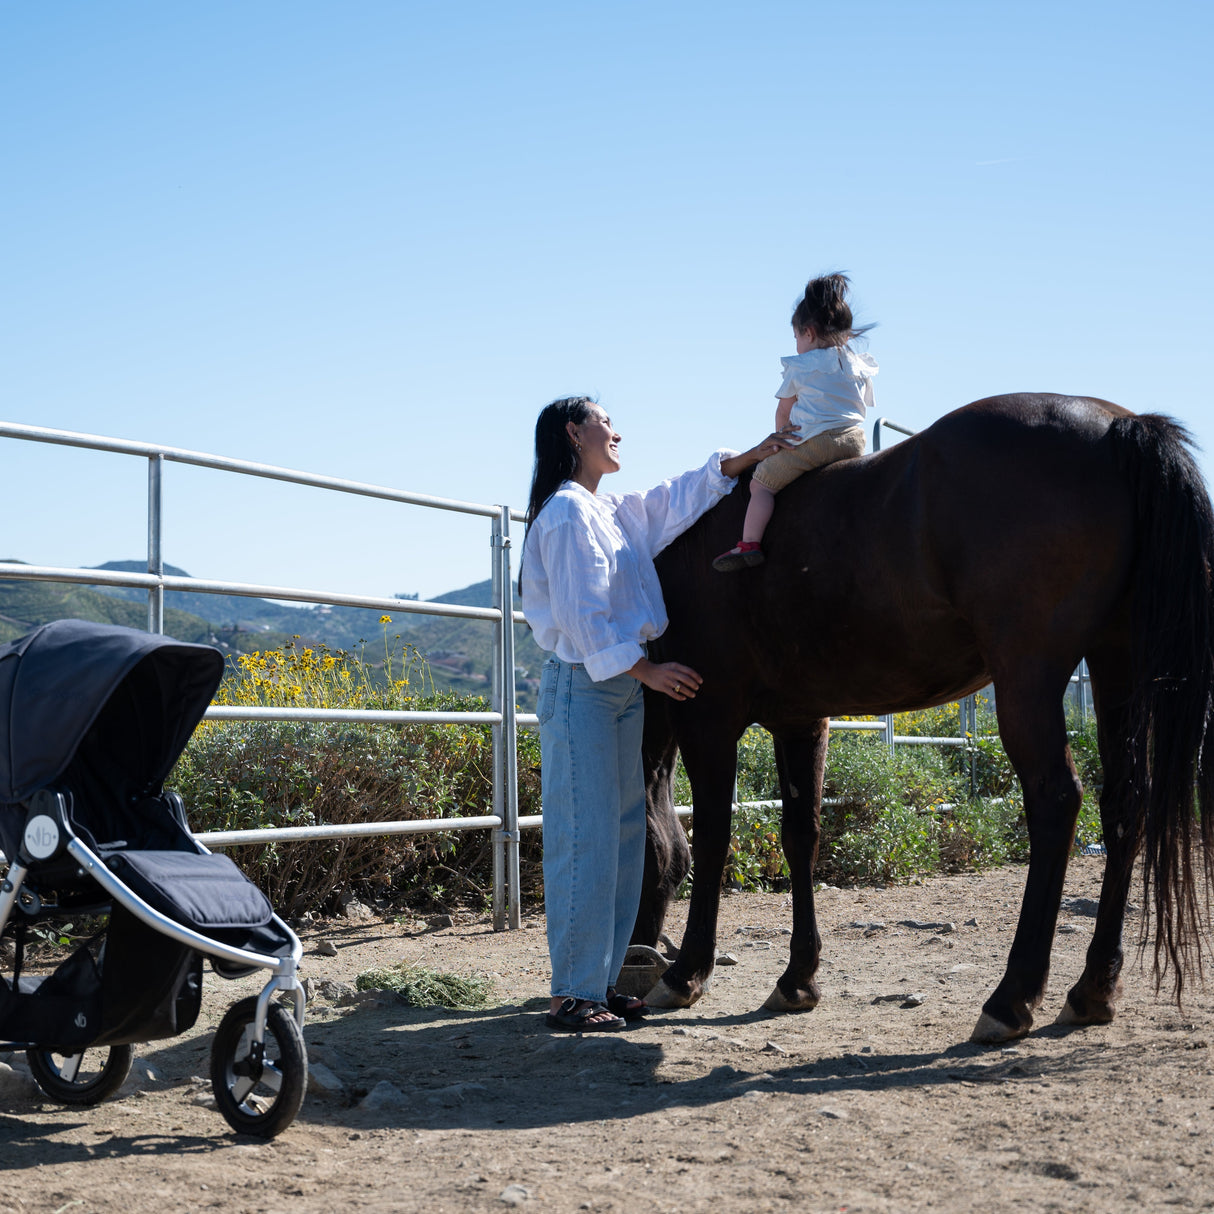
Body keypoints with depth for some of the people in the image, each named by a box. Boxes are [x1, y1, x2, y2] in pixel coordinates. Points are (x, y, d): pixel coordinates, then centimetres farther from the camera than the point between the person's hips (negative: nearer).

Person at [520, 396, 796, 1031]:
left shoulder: (613, 512, 17)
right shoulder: (568, 512, -11)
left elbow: (678, 497, 28)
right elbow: (582, 614, -18)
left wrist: (750, 458, 25)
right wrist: (647, 669, -18)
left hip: (621, 686, 10)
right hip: (581, 686, -10)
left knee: (623, 836, 10)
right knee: (585, 840, -9)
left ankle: (600, 981, 15)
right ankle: (572, 995, -5)